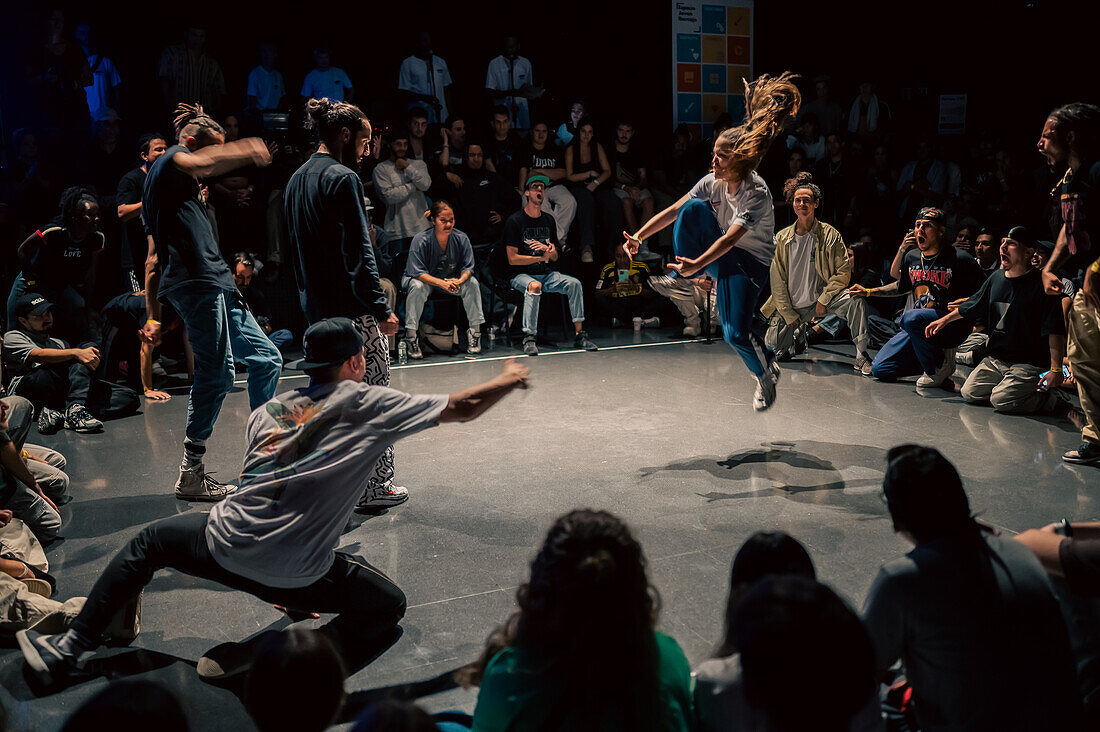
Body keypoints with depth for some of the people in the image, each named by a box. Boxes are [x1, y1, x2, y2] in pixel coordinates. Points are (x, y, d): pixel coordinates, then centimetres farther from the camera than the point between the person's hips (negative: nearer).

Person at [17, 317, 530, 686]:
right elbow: (461, 408, 0)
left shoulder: (266, 412, 14)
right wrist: (508, 381, 20)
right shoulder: (366, 403, 0)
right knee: (389, 604, 16)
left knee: (150, 540, 32)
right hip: (297, 575, -4)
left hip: (228, 545, 4)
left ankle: (67, 650, 27)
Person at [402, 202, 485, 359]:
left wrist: (459, 281, -34)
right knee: (418, 287, -37)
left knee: (472, 283, -21)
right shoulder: (420, 240, -23)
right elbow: (418, 273, -27)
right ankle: (411, 334, -27)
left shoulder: (461, 238, -12)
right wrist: (443, 284, -42)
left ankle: (475, 330, -12)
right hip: (425, 279, -3)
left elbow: (468, 268, -9)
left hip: (451, 279, 3)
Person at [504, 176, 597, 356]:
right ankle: (529, 338, -36)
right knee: (535, 286, -37)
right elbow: (512, 259, -10)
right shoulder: (514, 221, -5)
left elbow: (555, 257, 15)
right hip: (521, 275, -5)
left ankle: (579, 335, -14)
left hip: (546, 274, 5)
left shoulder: (549, 220, 14)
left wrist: (547, 249, -9)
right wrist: (542, 257, -10)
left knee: (574, 283, -17)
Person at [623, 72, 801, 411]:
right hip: (717, 254, 5)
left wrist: (698, 263, -52)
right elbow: (672, 211, -10)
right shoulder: (713, 182, -9)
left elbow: (731, 237, -38)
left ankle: (767, 372, 17)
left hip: (750, 261, -4)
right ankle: (681, 280, -12)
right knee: (694, 207, -24)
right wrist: (639, 236, -21)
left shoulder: (757, 193, -26)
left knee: (735, 334, -17)